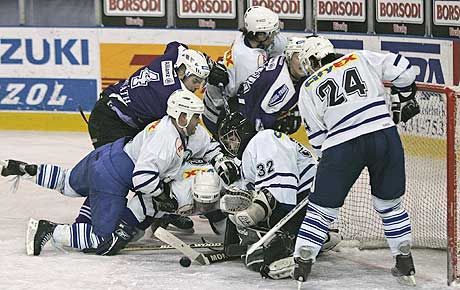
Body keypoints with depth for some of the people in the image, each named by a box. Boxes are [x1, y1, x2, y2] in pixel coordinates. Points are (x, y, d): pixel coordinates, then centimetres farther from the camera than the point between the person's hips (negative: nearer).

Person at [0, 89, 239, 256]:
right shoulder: (166, 140, -27)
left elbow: (207, 147, 22)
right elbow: (143, 176, -33)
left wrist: (220, 161, 4)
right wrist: (164, 195, -20)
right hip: (111, 178, -10)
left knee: (69, 185, 34)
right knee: (105, 241, -12)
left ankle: (24, 169, 33)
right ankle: (47, 230, -14)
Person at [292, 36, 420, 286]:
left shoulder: (308, 89, 19)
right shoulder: (360, 59, 19)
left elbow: (317, 136, 16)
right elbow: (402, 70, 11)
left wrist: (328, 158, 29)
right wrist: (402, 100, 26)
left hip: (341, 145, -2)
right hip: (385, 135, 2)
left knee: (321, 208, 11)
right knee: (390, 204, 19)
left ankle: (301, 265, 7)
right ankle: (406, 265, 21)